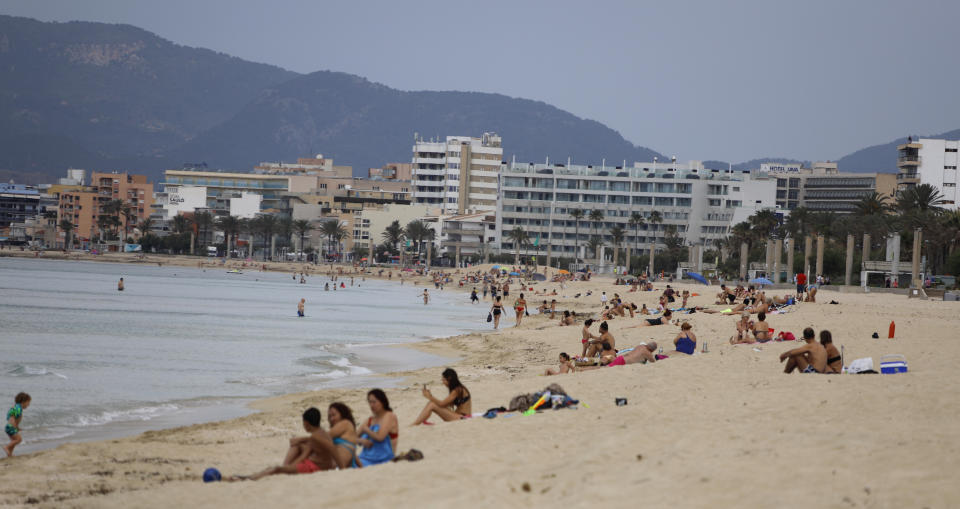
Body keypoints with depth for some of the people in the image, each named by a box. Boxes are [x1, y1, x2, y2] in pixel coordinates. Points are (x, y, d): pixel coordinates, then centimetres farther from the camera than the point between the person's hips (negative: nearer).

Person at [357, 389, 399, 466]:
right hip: (367, 458, 6)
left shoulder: (389, 416, -1)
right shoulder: (370, 420, 19)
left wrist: (365, 429, 2)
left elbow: (379, 437, -14)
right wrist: (361, 440, -7)